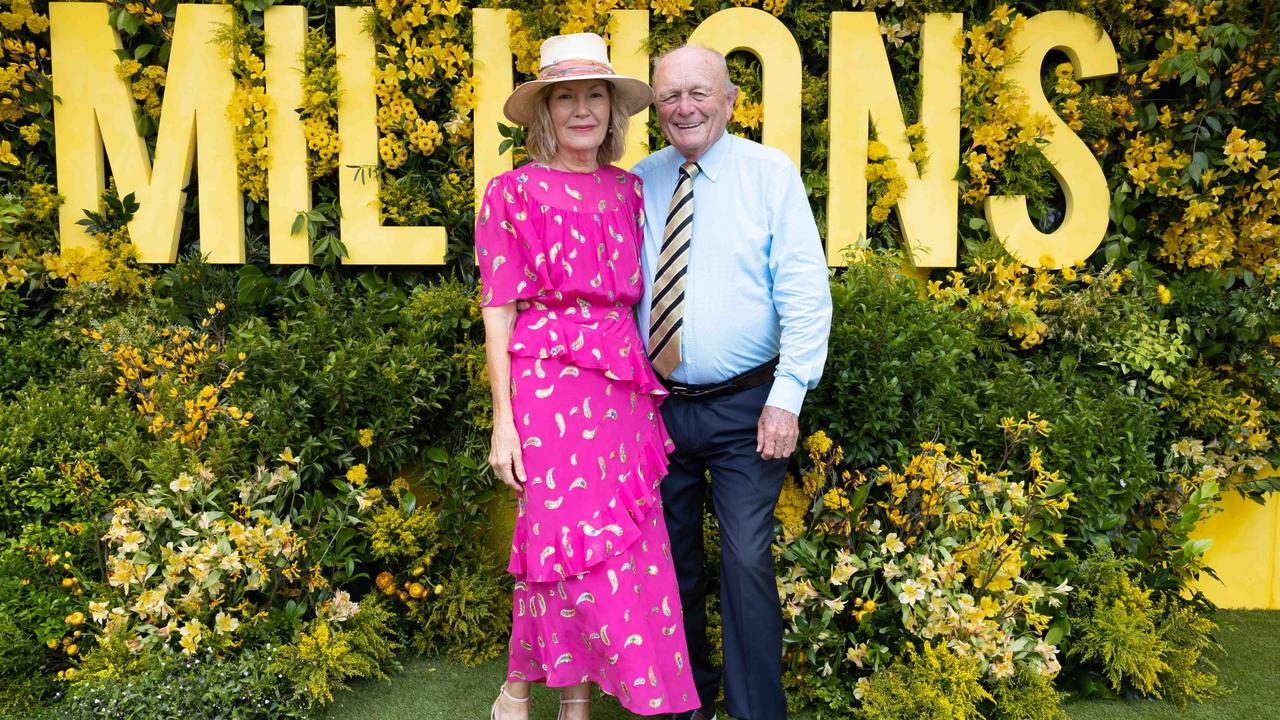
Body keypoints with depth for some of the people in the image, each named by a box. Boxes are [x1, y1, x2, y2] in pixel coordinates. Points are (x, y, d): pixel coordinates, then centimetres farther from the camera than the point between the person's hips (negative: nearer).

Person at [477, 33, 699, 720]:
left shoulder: (629, 189, 14)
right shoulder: (514, 191, 2)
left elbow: (638, 292, 15)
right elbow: (497, 311, -1)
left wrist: (650, 387, 7)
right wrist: (503, 418, -7)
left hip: (625, 382, 5)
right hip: (550, 380, -4)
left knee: (628, 544, 5)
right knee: (569, 540, -4)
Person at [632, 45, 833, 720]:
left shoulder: (770, 172, -4)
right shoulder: (637, 183, 5)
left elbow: (806, 292, -9)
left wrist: (787, 398, -15)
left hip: (743, 407, -3)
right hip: (657, 406, 4)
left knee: (746, 562, -7)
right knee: (673, 561, 15)